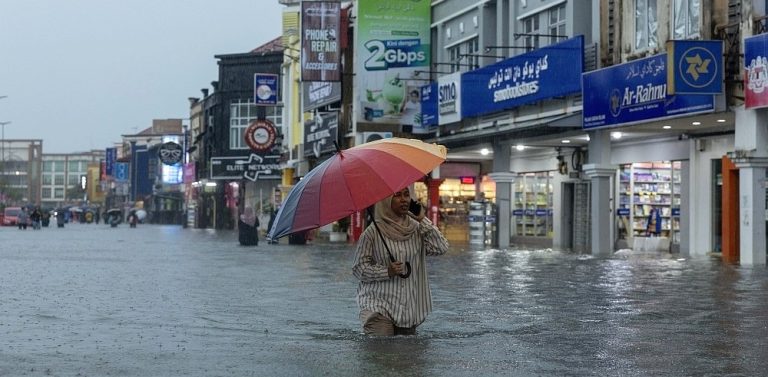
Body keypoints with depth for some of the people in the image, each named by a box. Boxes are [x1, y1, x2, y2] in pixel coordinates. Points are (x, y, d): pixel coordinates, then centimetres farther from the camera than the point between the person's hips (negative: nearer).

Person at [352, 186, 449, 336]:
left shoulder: (417, 230, 7)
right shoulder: (372, 233, -3)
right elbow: (359, 268, -3)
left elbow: (441, 248, -7)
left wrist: (422, 220, -5)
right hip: (378, 307, -4)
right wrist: (387, 271, -17)